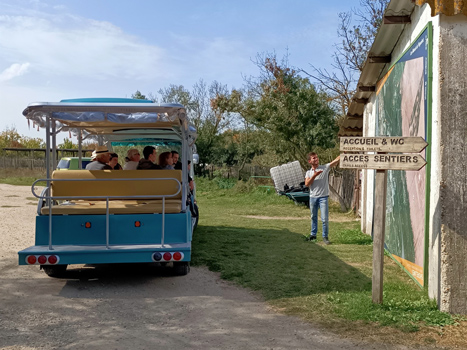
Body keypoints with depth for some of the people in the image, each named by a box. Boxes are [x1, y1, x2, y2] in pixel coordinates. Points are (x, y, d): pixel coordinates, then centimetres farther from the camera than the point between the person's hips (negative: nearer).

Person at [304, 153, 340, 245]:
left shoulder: (325, 167, 1)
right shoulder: (309, 172, 7)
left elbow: (336, 160, -10)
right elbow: (307, 184, -7)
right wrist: (315, 175, -15)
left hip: (323, 197, -3)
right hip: (313, 197, 3)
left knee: (325, 218, -5)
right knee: (313, 217, 15)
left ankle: (325, 236, 7)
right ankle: (313, 235, 28)